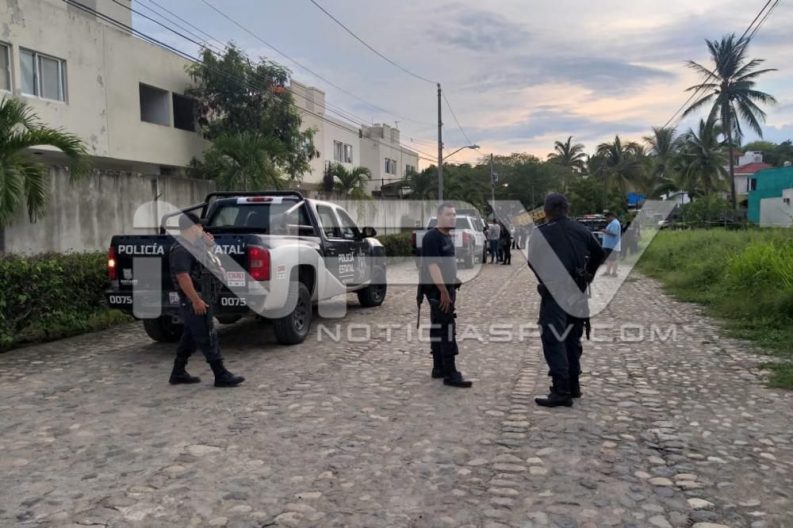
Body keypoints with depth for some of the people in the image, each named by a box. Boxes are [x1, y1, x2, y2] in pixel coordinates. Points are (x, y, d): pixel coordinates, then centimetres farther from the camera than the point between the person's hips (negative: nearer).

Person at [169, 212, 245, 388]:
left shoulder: (191, 246, 14)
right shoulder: (181, 250, -18)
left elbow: (204, 265, 26)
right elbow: (183, 277, -26)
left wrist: (208, 245, 12)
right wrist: (196, 300, -28)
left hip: (198, 299, 10)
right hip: (193, 301, -10)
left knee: (190, 337, 16)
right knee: (208, 338, -7)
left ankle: (178, 373, 24)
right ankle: (221, 376, -3)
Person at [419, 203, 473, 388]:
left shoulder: (448, 237, 14)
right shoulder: (431, 237, -16)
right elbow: (432, 264, -23)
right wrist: (443, 290, -28)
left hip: (447, 287, 10)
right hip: (438, 289, -10)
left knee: (438, 327, 13)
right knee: (447, 328, -11)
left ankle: (439, 367, 21)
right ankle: (450, 373, -9)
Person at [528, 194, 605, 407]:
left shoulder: (541, 233, -10)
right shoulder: (581, 230, 5)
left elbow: (533, 263, -1)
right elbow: (599, 255, 16)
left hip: (554, 295, -6)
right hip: (577, 294, 6)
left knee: (554, 342, -3)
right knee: (572, 340, 18)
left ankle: (561, 391, -8)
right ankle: (573, 385, 26)